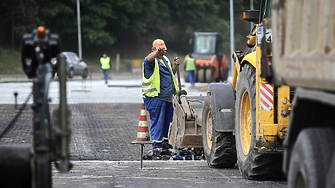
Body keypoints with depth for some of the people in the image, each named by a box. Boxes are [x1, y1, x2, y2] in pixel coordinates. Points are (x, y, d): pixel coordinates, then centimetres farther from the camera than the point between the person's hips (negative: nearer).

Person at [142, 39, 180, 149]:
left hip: (168, 97, 8)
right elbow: (149, 59, -31)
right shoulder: (152, 60, -6)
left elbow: (172, 73, 30)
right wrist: (157, 52, -51)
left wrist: (176, 66, 8)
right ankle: (157, 145, -5)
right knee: (157, 121, -7)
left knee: (168, 120, 12)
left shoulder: (165, 59, 18)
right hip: (156, 97, -8)